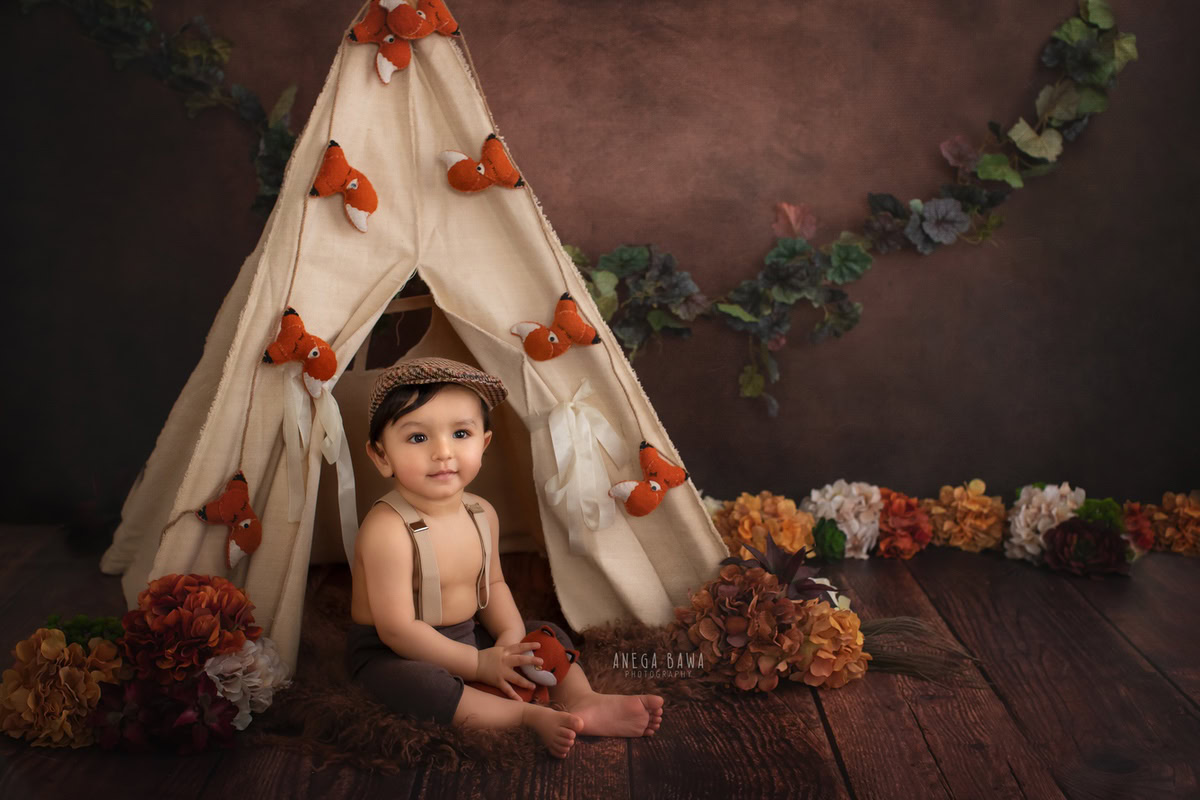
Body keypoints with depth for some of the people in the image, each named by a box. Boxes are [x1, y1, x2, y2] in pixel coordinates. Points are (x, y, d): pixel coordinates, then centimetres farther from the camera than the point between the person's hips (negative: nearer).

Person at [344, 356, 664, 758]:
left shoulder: (482, 513, -2)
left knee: (546, 634, 7)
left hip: (466, 637, 8)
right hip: (393, 653, -8)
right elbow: (397, 630, -27)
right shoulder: (387, 529, -28)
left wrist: (511, 635, -9)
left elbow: (492, 583, 12)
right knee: (411, 682, -38)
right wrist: (479, 664, -22)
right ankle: (531, 716, -31)